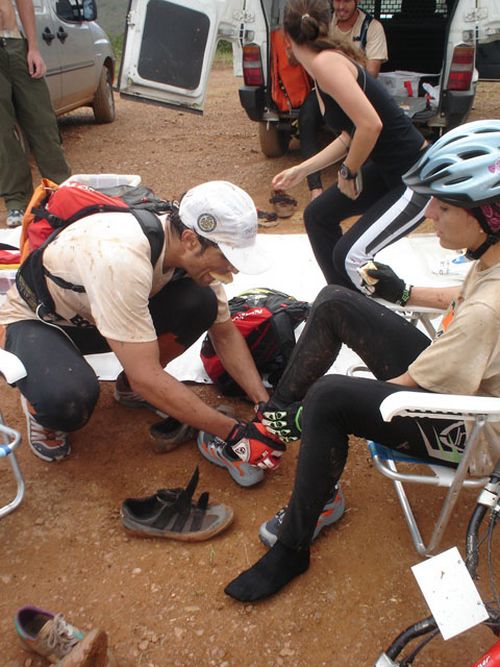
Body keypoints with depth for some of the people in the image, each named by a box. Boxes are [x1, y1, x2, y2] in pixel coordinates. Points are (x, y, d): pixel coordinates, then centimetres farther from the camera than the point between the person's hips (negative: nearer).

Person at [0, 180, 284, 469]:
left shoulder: (193, 252, -17)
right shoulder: (122, 258, -40)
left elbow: (225, 334, -4)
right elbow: (146, 378, -36)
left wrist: (266, 404, -14)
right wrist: (232, 431, -30)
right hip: (36, 322, -6)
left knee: (200, 303, -19)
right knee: (68, 399, -39)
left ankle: (131, 388, 4)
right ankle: (41, 401, -1)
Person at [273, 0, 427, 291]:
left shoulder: (325, 62, -19)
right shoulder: (328, 62, 8)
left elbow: (370, 125, -29)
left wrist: (348, 172, -13)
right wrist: (302, 170, 18)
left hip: (418, 177, -10)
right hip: (387, 169, 10)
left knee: (349, 256, -14)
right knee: (318, 216, 17)